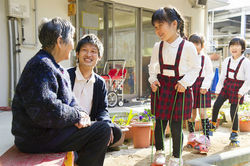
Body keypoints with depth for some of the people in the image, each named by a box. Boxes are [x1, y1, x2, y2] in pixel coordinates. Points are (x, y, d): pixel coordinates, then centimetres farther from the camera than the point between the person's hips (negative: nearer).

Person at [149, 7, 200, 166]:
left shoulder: (188, 46, -9)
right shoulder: (158, 47, 3)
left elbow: (196, 68, -1)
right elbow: (153, 66, 14)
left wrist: (185, 82, -12)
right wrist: (153, 80, -2)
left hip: (180, 88, -3)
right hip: (161, 86, 4)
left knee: (176, 126, 3)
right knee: (160, 122, 11)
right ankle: (159, 151, 34)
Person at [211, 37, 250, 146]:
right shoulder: (226, 61, 8)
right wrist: (218, 89, 11)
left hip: (237, 87, -4)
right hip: (226, 85, 4)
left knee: (233, 111, -1)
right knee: (216, 105, -4)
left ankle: (234, 135, 17)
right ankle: (213, 125, 20)